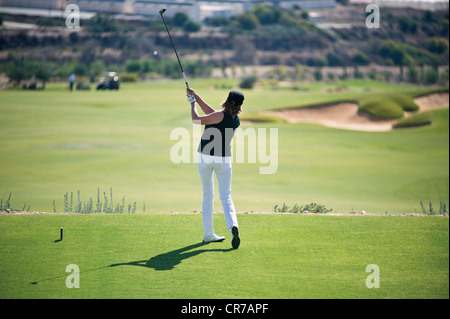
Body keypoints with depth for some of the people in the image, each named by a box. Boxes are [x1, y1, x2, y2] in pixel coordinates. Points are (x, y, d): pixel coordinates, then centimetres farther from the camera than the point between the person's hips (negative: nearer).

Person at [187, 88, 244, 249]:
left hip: (205, 157, -3)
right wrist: (196, 95, 7)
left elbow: (196, 119, -15)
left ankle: (208, 234, 13)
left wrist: (193, 103, 2)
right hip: (224, 160, 3)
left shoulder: (221, 116, -18)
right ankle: (233, 225, -24)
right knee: (226, 197, 4)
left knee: (207, 195, 12)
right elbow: (210, 113, 7)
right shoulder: (236, 120, 1)